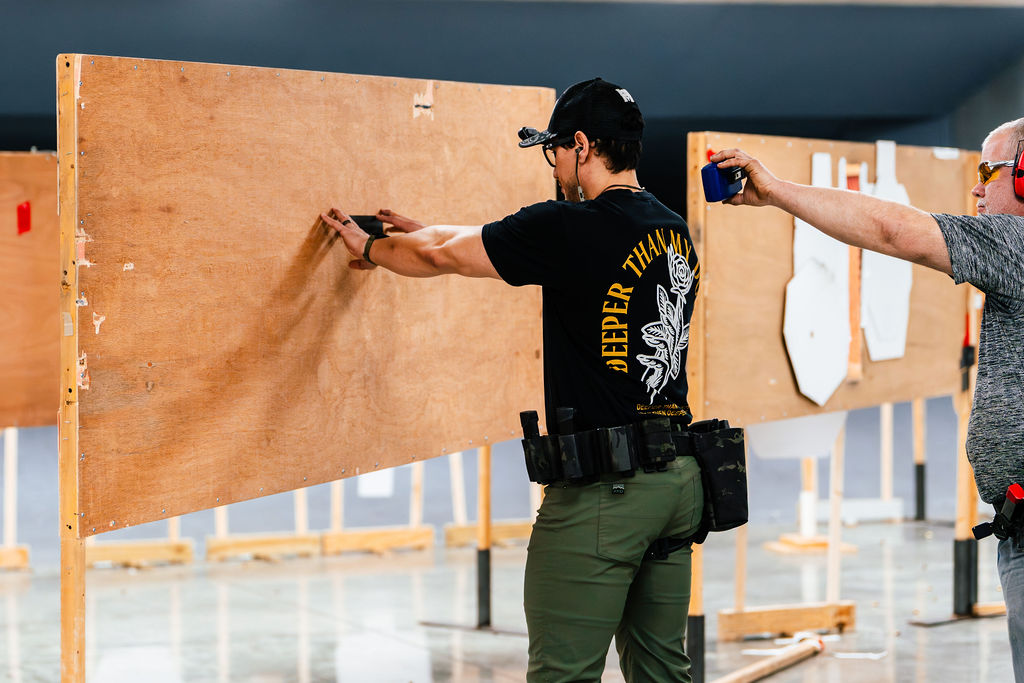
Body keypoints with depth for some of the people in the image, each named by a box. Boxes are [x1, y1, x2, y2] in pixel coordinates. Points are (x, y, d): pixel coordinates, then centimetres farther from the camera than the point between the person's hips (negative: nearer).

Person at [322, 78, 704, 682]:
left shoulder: (569, 228, -13)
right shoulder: (675, 232, 13)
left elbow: (443, 258, 1)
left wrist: (368, 248, 20)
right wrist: (423, 232, 30)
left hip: (604, 490, -8)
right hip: (680, 477, 8)